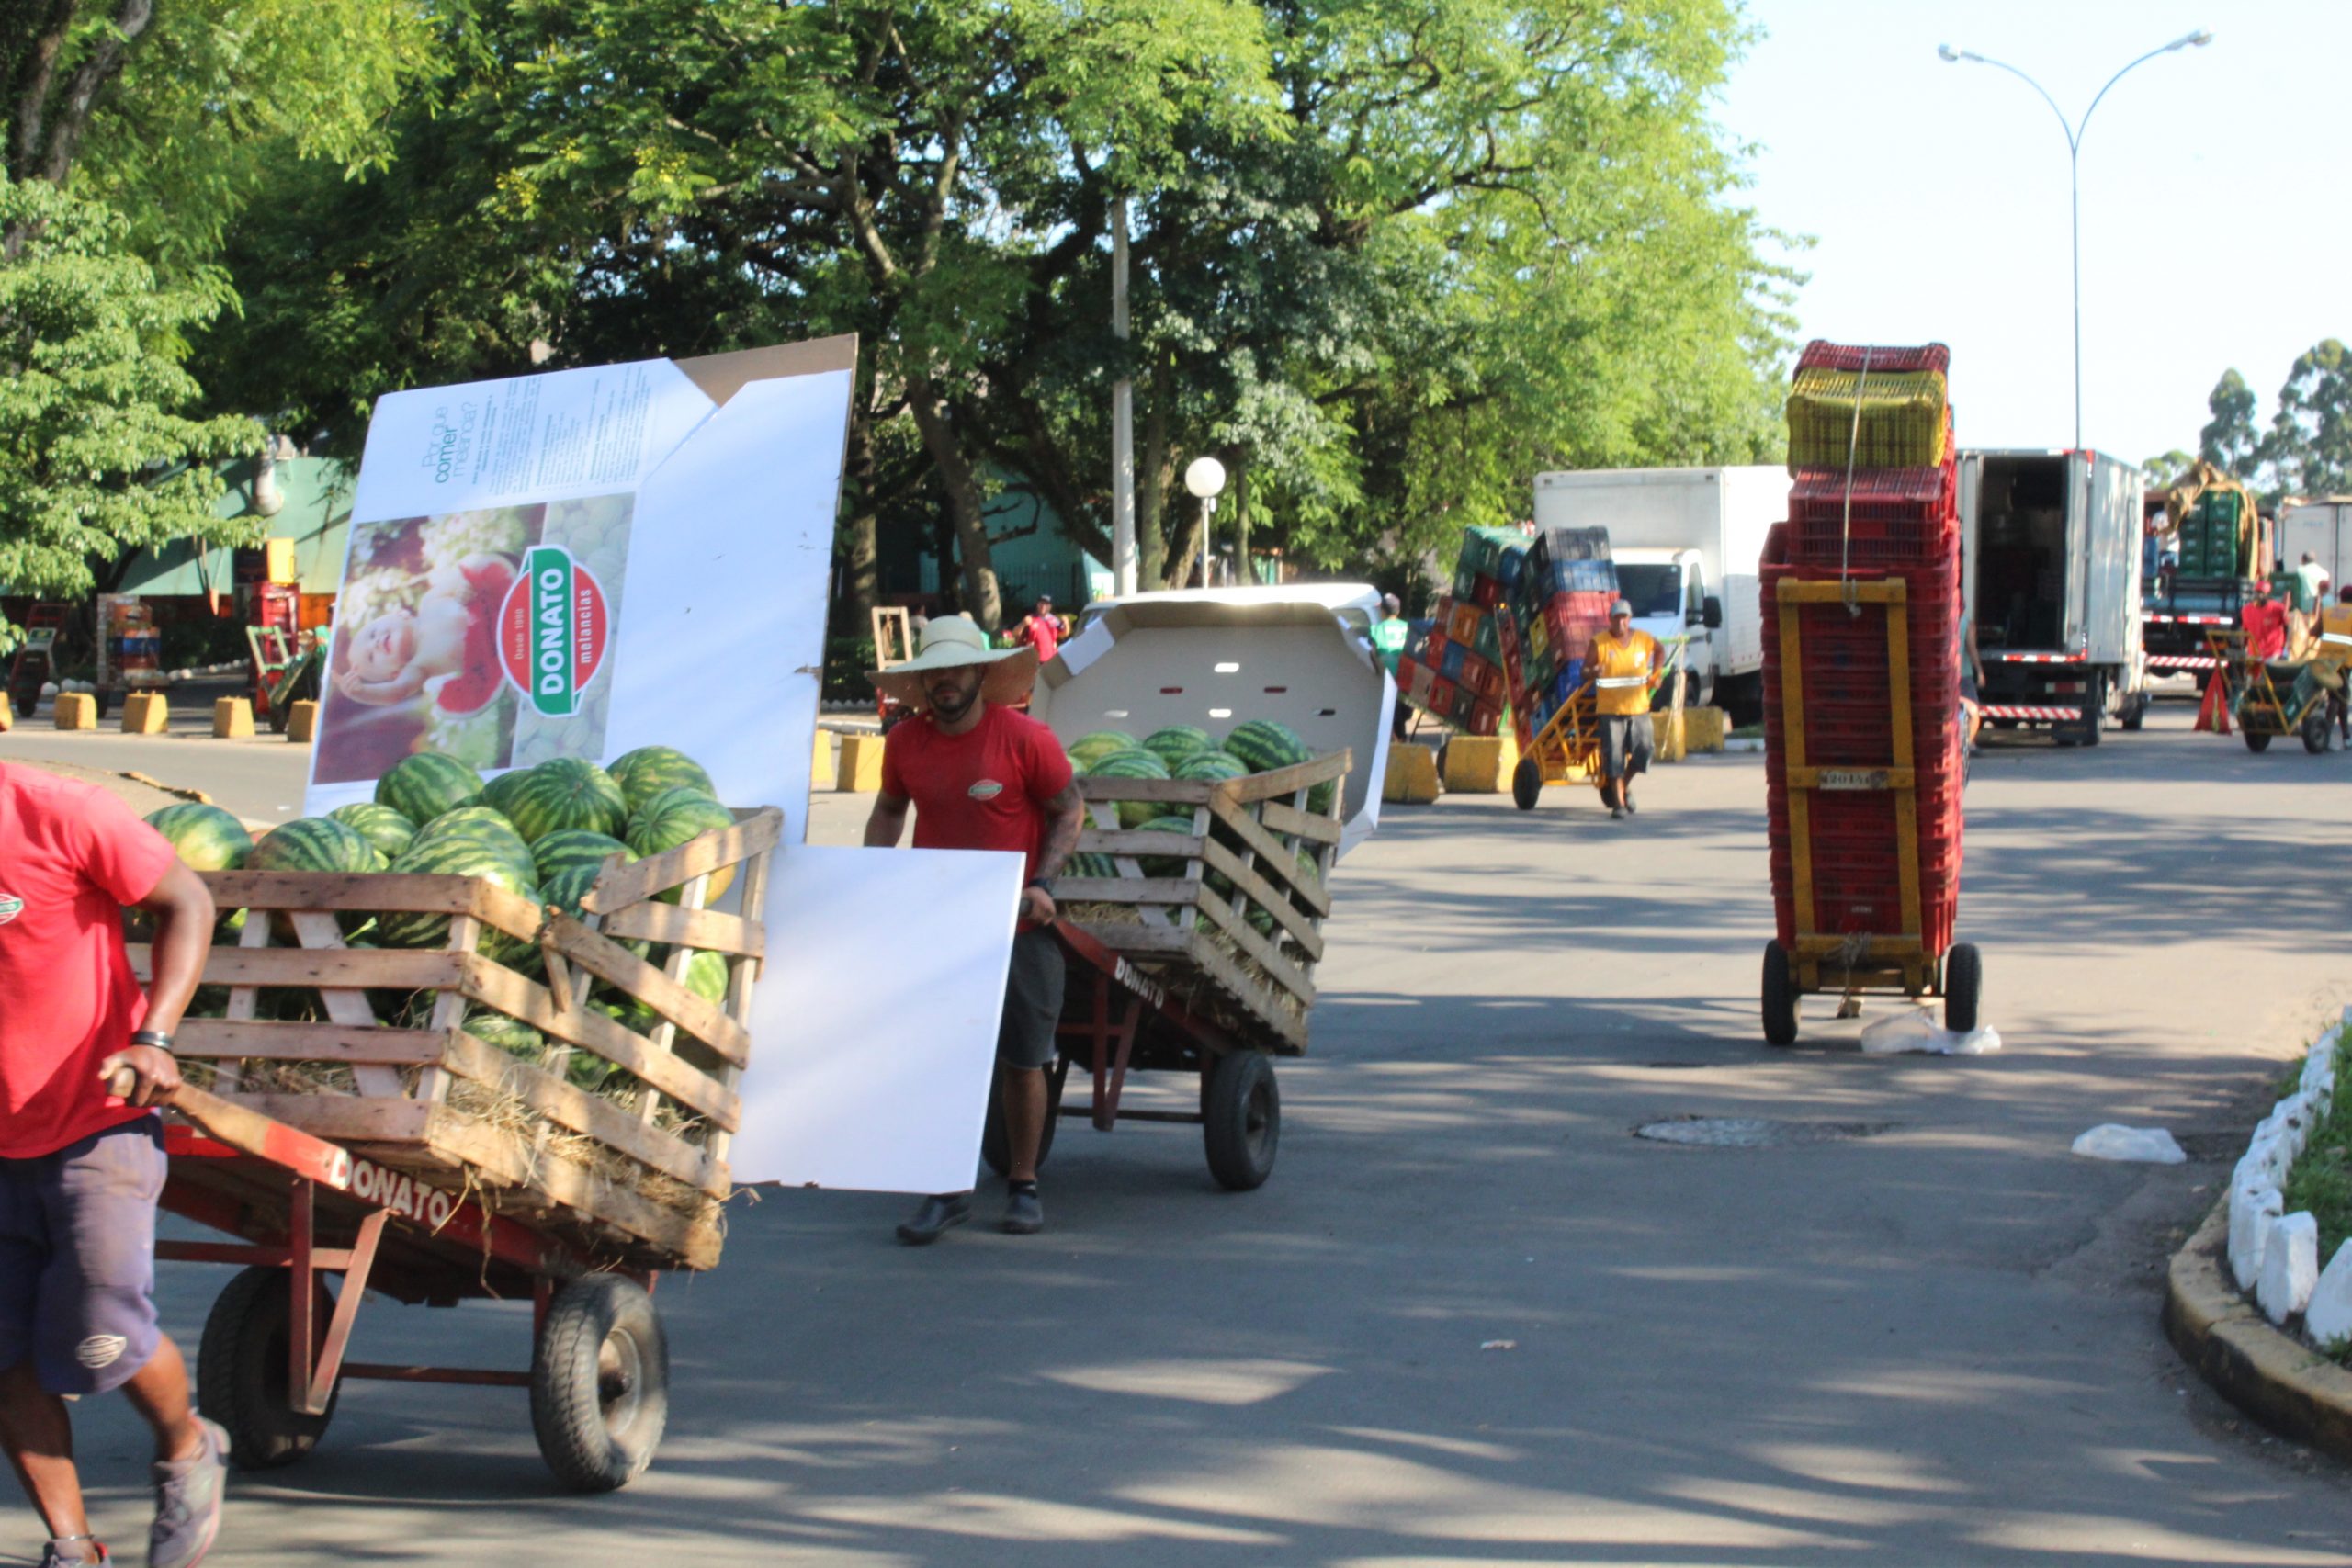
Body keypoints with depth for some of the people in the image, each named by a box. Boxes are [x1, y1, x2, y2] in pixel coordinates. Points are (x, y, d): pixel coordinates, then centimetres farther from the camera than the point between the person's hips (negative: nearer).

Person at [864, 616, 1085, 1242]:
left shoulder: (1025, 739, -11)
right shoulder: (905, 743, 1)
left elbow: (1069, 811, -2)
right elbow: (889, 809, 18)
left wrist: (1042, 883, -14)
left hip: (1017, 923, -3)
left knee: (1024, 1059, 6)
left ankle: (1023, 1185, 19)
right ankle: (948, 1190, 7)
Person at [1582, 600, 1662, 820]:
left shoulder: (1644, 639, 4)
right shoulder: (1599, 643, -4)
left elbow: (1659, 650, 27)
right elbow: (1585, 672, -2)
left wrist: (1656, 674, 14)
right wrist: (1593, 674, -25)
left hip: (1638, 708, 3)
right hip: (1610, 710, -3)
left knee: (1642, 752, 0)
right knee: (1614, 757, -5)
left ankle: (1625, 785, 28)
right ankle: (1618, 803, 2)